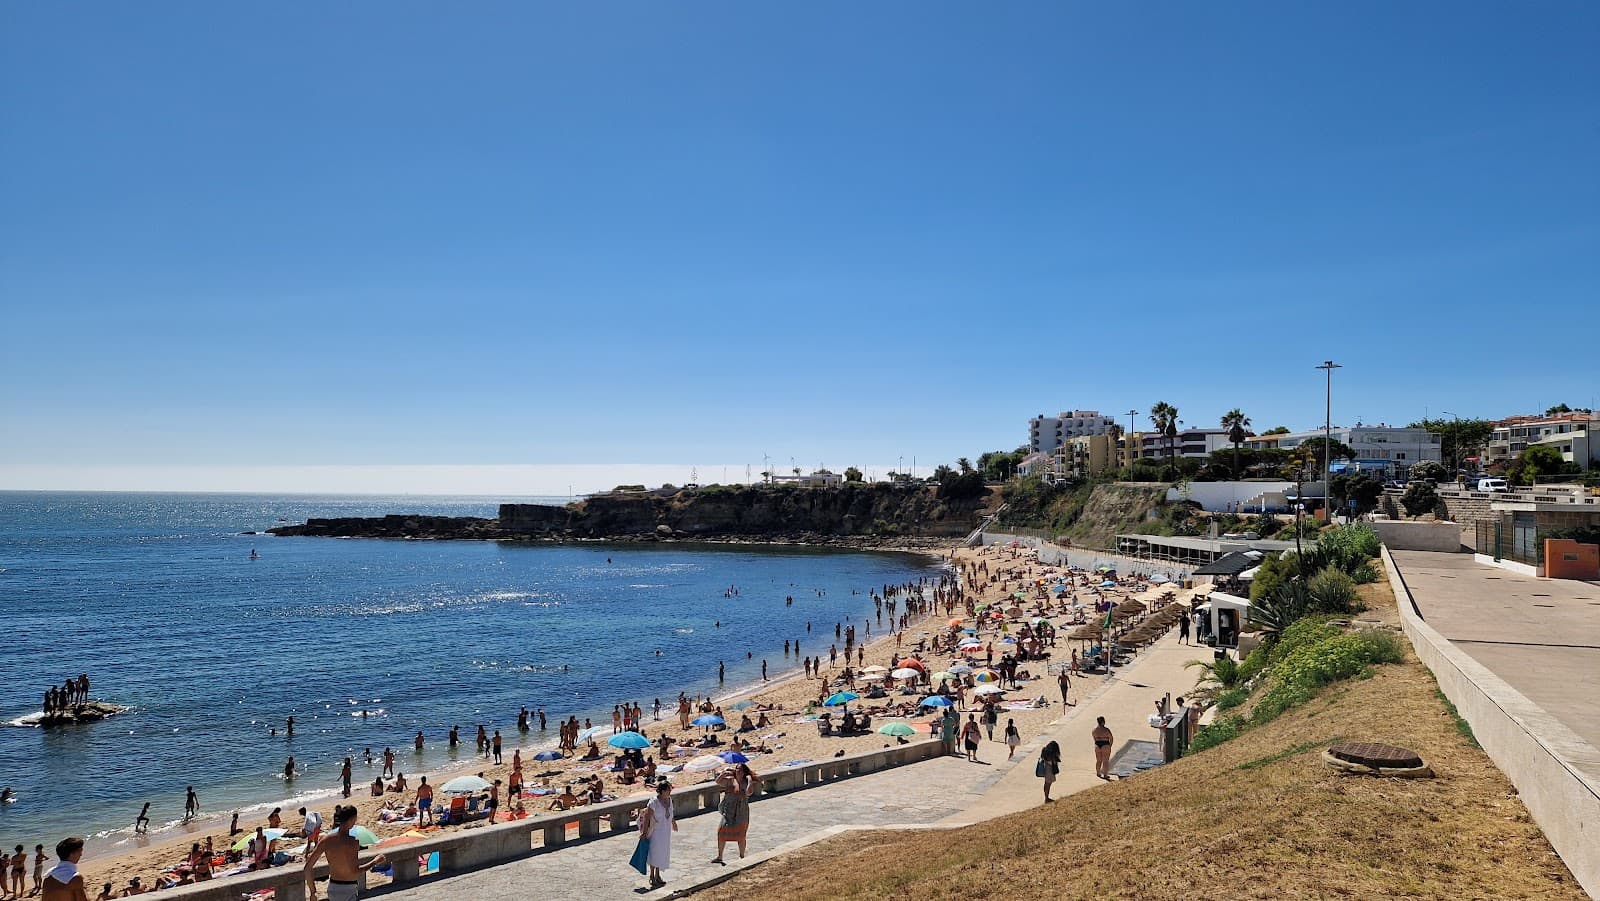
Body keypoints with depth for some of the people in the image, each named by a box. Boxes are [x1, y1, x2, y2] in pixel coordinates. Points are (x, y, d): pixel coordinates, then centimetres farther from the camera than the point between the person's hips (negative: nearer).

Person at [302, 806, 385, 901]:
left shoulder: (326, 840, -3)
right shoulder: (352, 842, -20)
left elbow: (308, 867, -3)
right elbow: (355, 872, -22)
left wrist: (312, 892, 6)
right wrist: (375, 862, -9)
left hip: (332, 889, 6)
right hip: (348, 890, -6)